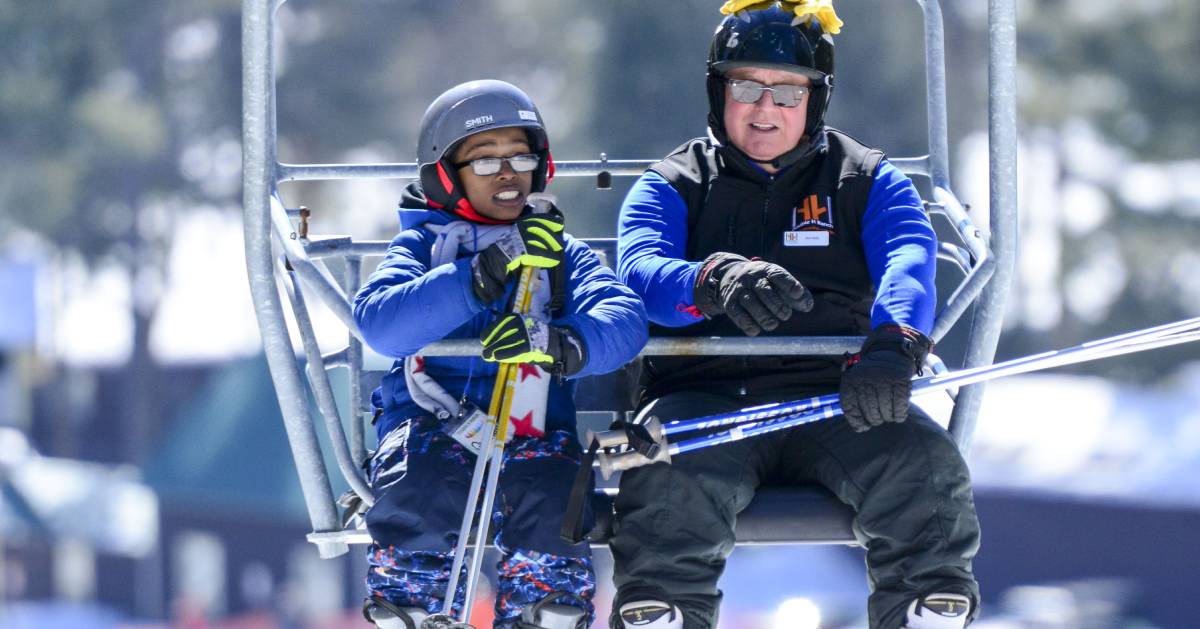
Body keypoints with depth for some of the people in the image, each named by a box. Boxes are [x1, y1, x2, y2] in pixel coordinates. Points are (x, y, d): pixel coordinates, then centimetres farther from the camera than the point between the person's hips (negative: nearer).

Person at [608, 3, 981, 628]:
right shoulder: (670, 187, 14)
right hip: (704, 396, -1)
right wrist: (715, 282, -31)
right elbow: (639, 271, -7)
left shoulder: (867, 180, 16)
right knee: (665, 476, -35)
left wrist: (891, 343, -29)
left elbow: (909, 260, -4)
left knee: (925, 465, -29)